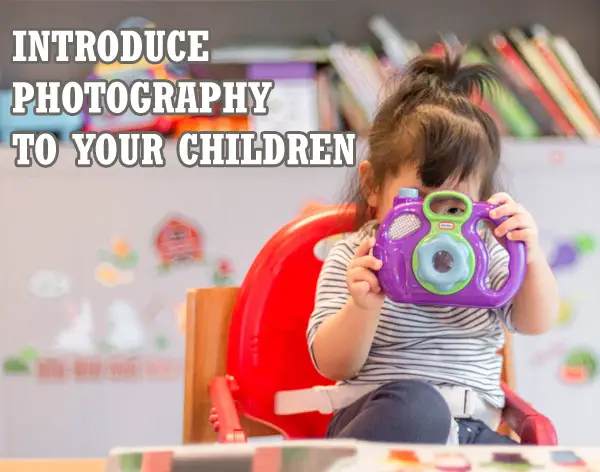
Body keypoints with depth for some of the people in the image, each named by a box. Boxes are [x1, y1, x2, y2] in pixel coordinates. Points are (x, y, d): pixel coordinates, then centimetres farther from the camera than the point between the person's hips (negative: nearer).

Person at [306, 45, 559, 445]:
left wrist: (531, 258, -15)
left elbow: (536, 323, 3)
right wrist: (363, 307, -26)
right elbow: (333, 366, -6)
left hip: (471, 427, 4)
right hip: (385, 415, -4)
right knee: (417, 404, -38)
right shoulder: (354, 258, 0)